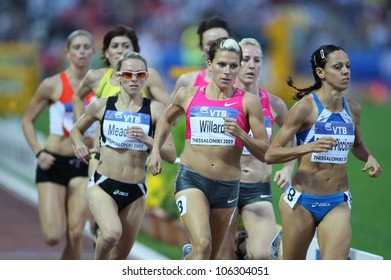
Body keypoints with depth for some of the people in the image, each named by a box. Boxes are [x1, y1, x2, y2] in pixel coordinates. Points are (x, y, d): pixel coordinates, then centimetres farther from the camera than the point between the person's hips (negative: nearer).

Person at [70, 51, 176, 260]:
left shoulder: (154, 110, -1)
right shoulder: (101, 106, 3)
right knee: (112, 233, -30)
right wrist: (79, 145, 0)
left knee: (119, 259, 9)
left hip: (135, 191, 1)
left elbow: (171, 155, -4)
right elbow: (76, 130, 21)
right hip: (102, 185, -1)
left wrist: (147, 140, -20)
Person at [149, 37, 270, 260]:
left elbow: (266, 153, -3)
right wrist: (156, 151, 15)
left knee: (210, 258, 13)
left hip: (227, 186, 1)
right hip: (192, 179, -1)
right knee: (202, 244, -23)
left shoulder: (248, 102, -2)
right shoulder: (188, 96, 4)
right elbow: (167, 120, 27)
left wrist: (241, 135, -18)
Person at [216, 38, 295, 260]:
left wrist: (288, 169, 8)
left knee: (261, 255, -19)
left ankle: (243, 246, 14)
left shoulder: (273, 104, 3)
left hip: (259, 191, 1)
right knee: (224, 265, 0)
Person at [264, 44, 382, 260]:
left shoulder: (353, 109, 4)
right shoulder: (306, 106, -11)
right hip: (302, 200, -3)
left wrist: (369, 157, 2)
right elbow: (270, 154, -14)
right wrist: (309, 147, -29)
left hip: (338, 202, 3)